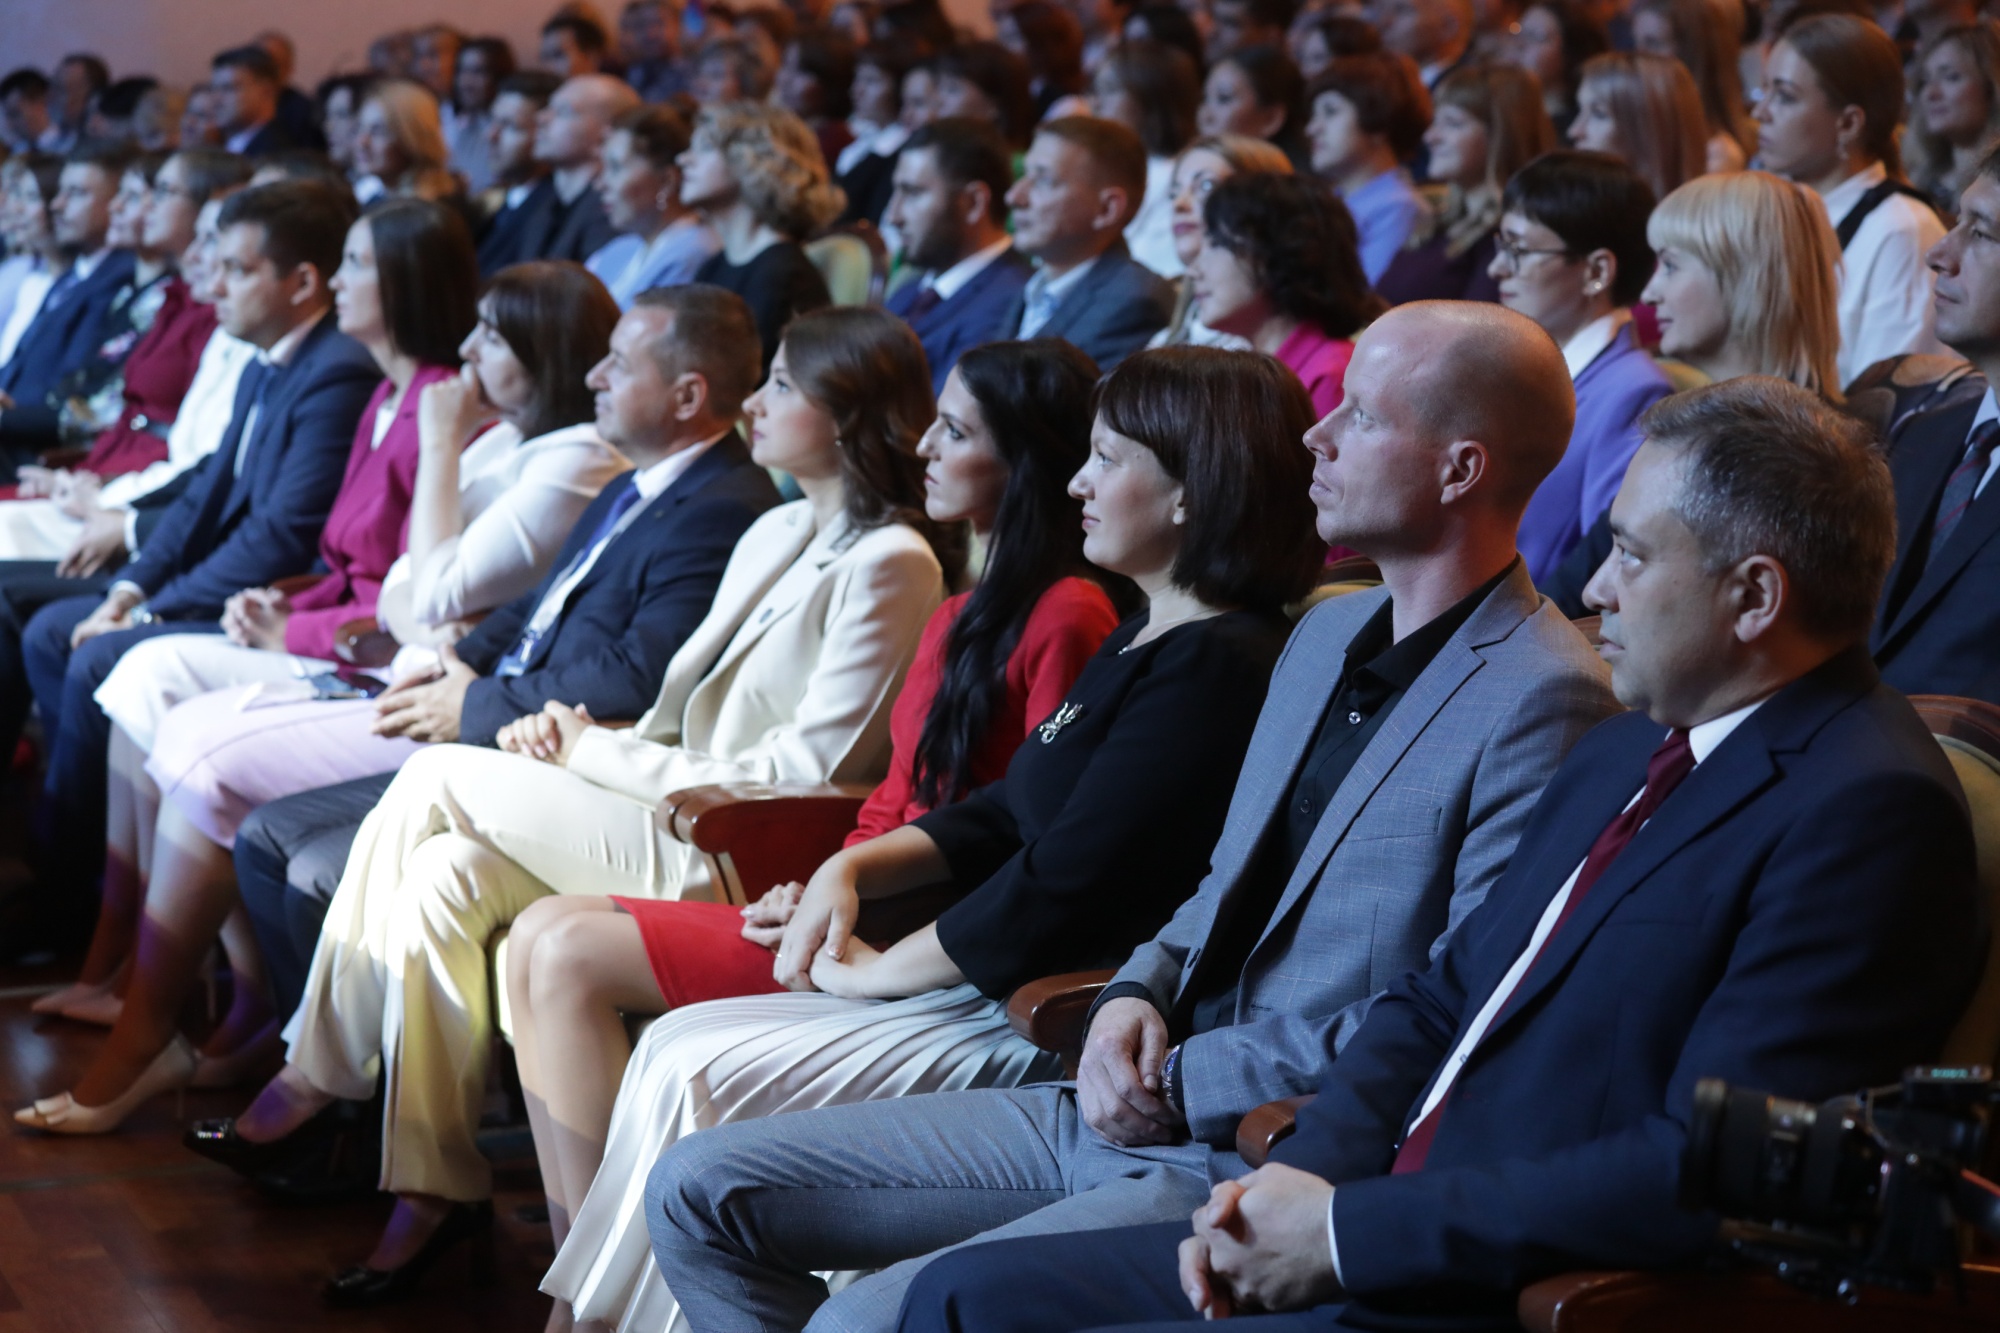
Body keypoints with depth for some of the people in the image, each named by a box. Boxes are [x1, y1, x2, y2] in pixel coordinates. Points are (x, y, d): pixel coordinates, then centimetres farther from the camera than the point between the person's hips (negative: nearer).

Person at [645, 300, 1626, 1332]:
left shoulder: (1544, 703, -14)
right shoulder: (1327, 635, 16)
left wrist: (1182, 1082, -14)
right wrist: (1135, 997, 2)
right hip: (1118, 1107, 9)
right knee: (699, 1191, 4)